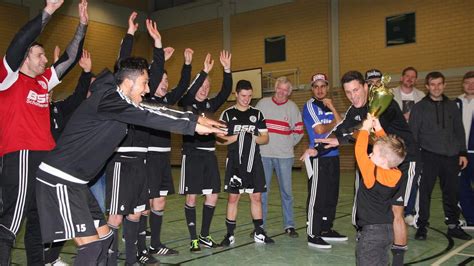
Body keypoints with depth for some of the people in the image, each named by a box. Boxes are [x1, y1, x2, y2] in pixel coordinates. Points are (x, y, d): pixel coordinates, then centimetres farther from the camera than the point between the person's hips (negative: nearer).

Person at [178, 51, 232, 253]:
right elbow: (185, 89, -21)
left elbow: (225, 92, 0)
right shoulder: (187, 103, -1)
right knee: (191, 198, -1)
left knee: (213, 196, 5)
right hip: (192, 154, -5)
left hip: (209, 154, 5)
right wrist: (204, 71, -27)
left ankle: (204, 235, 20)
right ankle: (193, 239, 11)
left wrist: (227, 69, -11)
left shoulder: (211, 105, 10)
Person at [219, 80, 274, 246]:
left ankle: (259, 233, 17)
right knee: (233, 197, 1)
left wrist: (253, 138, -12)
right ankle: (230, 234, 10)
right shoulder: (228, 114, 3)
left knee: (256, 196, 5)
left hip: (254, 161, 2)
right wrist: (237, 137, -17)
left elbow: (265, 138, 8)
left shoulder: (257, 113, 9)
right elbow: (220, 139, -1)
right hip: (235, 162, -2)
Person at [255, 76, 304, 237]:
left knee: (286, 191, 5)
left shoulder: (292, 107, 4)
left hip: (284, 155, 0)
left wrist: (288, 144, 4)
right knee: (262, 191, 5)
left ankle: (289, 225, 16)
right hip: (263, 154, 0)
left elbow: (299, 130, 9)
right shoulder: (263, 103, 4)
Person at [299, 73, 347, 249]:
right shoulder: (310, 105, -5)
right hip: (318, 157, -7)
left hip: (333, 155, 7)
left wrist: (332, 107, -5)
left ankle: (326, 230, 24)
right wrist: (334, 123, 2)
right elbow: (319, 130, -14)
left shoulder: (328, 106, 16)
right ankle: (313, 235, 2)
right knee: (317, 197, -5)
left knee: (331, 196, 12)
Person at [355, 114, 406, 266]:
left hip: (371, 230, -8)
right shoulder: (396, 174, -3)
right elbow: (387, 147, 9)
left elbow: (360, 151, -19)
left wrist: (366, 129, -8)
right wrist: (378, 129, 9)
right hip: (388, 229, 8)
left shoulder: (372, 173, -23)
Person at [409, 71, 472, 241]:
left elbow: (459, 131, 15)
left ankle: (453, 226, 19)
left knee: (452, 192, 7)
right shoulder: (419, 107, 3)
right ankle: (422, 226, 7)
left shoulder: (452, 106, 13)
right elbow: (413, 133, 0)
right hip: (429, 156, -3)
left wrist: (462, 153, 9)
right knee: (425, 192, -2)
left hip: (451, 157, 3)